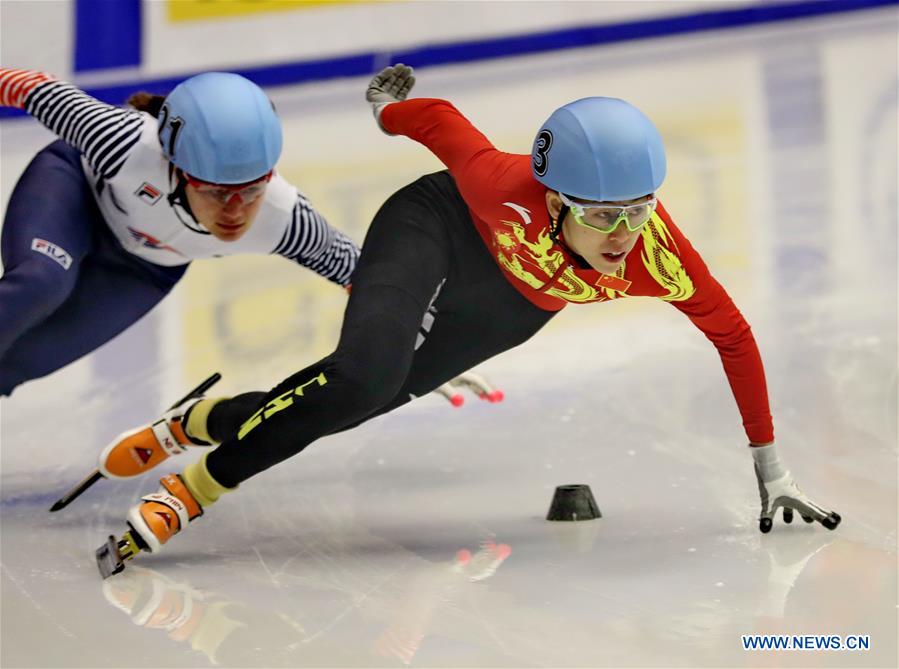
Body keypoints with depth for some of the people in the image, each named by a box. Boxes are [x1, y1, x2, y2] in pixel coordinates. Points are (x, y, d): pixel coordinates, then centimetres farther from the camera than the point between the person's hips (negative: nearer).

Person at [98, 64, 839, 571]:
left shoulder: (657, 255, -34)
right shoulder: (508, 190, -42)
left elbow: (732, 333, -18)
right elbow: (438, 118, -23)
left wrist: (770, 467, -13)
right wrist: (389, 106, 1)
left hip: (505, 312, 4)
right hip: (432, 231, -4)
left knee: (362, 401, 7)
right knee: (361, 379, -30)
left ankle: (211, 420, 36)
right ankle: (190, 488, -12)